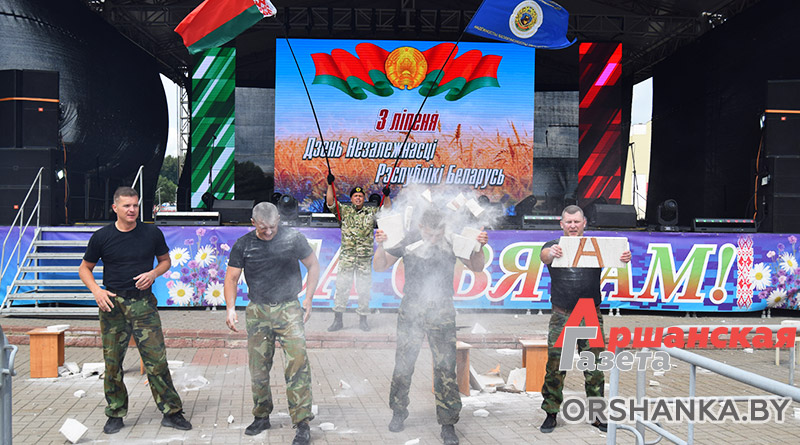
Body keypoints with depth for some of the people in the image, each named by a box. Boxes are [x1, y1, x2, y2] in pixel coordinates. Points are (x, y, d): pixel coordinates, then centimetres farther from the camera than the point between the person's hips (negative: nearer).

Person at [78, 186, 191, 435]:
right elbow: (85, 268, 11)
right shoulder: (101, 237, 1)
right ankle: (115, 414, 20)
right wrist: (96, 290, -6)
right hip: (112, 304, 1)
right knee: (112, 362, 5)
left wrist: (153, 273, -5)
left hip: (143, 303, 0)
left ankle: (171, 412, 4)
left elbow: (165, 260, 16)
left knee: (156, 359, -5)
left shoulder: (152, 234, 2)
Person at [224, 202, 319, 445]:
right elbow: (231, 278, 4)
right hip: (257, 311, 2)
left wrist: (308, 299, 1)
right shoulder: (243, 245, 2)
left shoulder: (293, 238, -2)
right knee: (258, 367, 7)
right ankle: (261, 416, 26)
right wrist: (230, 308, -11)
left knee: (298, 362, -13)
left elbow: (313, 265, 8)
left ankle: (302, 423, -8)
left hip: (289, 308, -2)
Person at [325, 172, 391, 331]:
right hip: (346, 257, -1)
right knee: (342, 286, -1)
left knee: (364, 289, 5)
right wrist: (330, 185, -12)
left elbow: (387, 208, 4)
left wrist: (386, 195, -14)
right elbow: (330, 203, -2)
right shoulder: (344, 211, 7)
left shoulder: (371, 212, 9)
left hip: (365, 258, 1)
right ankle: (338, 319, 6)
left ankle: (363, 320, 16)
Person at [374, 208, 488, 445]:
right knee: (403, 365, 6)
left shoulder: (453, 243, -1)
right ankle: (398, 414, 26)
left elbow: (476, 267, 8)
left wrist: (480, 247, -10)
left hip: (442, 312, 0)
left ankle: (448, 423, 8)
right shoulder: (407, 242, -1)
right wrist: (380, 246, -14)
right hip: (411, 311, 1)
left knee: (446, 368, -3)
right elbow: (380, 267, 4)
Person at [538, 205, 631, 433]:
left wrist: (623, 258, -33)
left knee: (594, 367, 4)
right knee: (554, 367, -1)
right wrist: (551, 253, -42)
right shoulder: (554, 245, 5)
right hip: (561, 316, -1)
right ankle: (551, 414, 11)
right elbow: (544, 255, -17)